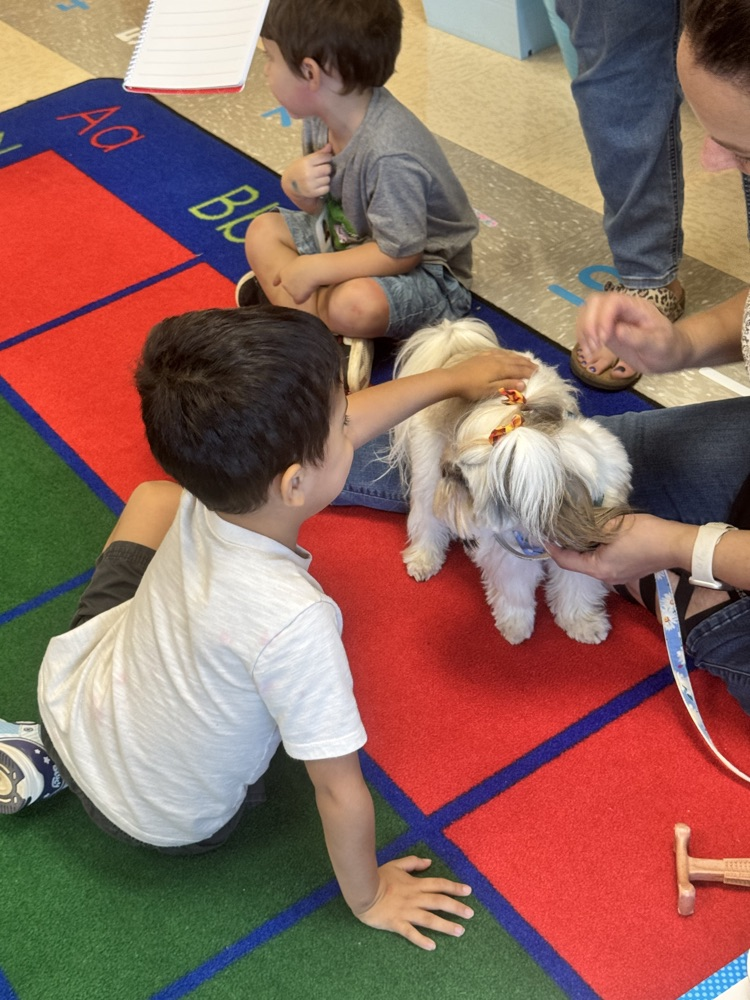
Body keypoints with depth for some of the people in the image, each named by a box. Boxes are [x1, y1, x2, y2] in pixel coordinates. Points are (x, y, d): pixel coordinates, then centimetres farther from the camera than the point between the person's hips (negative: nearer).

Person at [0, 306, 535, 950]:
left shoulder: (197, 495, -25)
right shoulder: (295, 621, -42)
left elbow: (351, 419, -6)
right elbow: (340, 793, -29)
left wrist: (456, 379, 6)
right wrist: (368, 897, -9)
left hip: (68, 695, 4)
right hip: (169, 822, -3)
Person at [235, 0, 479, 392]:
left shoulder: (391, 156, -35)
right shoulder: (322, 114, -10)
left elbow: (399, 255, -28)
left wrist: (314, 269, -23)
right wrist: (296, 184, -19)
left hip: (420, 268, -9)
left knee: (355, 304, -37)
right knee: (263, 231, 2)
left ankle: (276, 296, -5)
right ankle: (332, 342, -15)